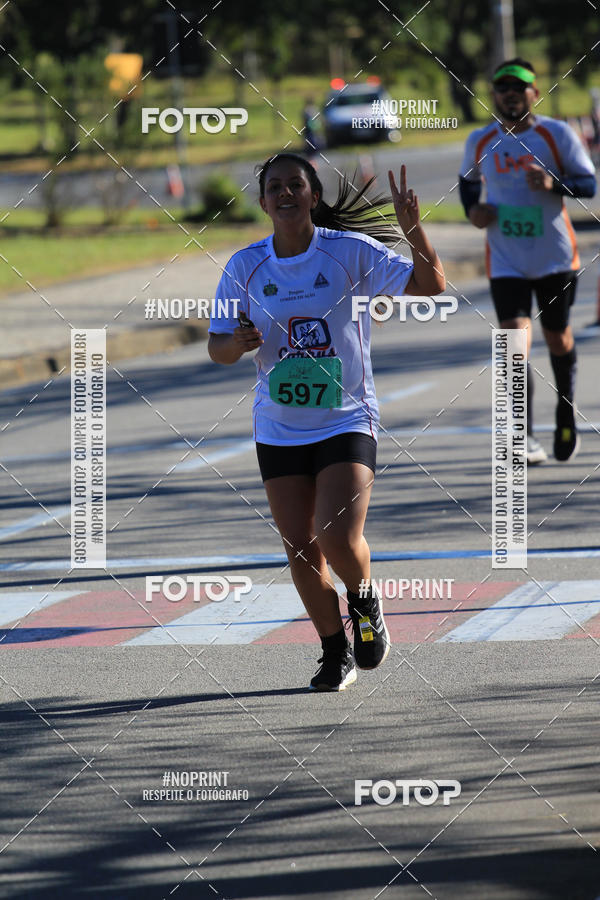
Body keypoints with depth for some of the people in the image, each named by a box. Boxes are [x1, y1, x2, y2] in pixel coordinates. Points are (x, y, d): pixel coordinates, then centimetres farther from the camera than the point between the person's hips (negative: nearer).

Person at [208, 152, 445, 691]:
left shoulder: (351, 252, -7)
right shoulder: (245, 267, 1)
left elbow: (431, 284, -11)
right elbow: (217, 348, 5)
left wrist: (412, 226, -26)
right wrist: (239, 342, -18)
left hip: (347, 421, -3)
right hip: (279, 429, 3)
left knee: (340, 540, -18)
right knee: (301, 550, 4)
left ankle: (366, 603, 15)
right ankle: (337, 653, 23)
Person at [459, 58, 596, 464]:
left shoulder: (557, 134, -7)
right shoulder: (480, 141, 1)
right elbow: (469, 179, 19)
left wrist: (555, 184, -25)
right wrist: (473, 209, -2)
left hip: (556, 258, 0)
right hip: (506, 260, 1)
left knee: (558, 339, 13)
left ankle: (567, 415, 40)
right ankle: (526, 439, -16)